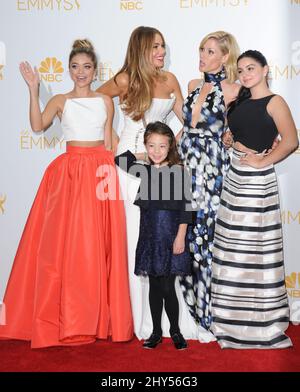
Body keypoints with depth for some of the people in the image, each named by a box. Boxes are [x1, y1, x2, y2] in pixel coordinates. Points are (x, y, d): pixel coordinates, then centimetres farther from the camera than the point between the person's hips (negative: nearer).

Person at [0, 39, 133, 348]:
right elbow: (37, 126, -9)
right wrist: (33, 90, -13)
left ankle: (98, 318, 13)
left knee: (98, 244, 1)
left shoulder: (105, 101, 12)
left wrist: (111, 171, 7)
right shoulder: (60, 101, 7)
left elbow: (108, 141, 13)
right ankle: (65, 319, 7)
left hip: (100, 171, 1)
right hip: (69, 171, -1)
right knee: (64, 242, -4)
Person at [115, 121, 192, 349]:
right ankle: (157, 332, 22)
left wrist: (180, 236, -12)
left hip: (171, 237, -4)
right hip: (150, 236, 4)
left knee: (168, 288, -1)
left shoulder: (177, 171, -6)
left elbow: (185, 206, -8)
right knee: (154, 286, 10)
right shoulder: (144, 170, 7)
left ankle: (175, 331, 18)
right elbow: (120, 160, 13)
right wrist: (142, 155, 9)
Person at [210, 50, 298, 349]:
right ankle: (235, 318, 26)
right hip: (235, 176, 8)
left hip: (256, 180, -8)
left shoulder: (274, 102, -7)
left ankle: (263, 319, 11)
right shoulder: (241, 101, 14)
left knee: (255, 245, -3)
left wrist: (263, 161, -14)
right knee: (233, 245, 12)